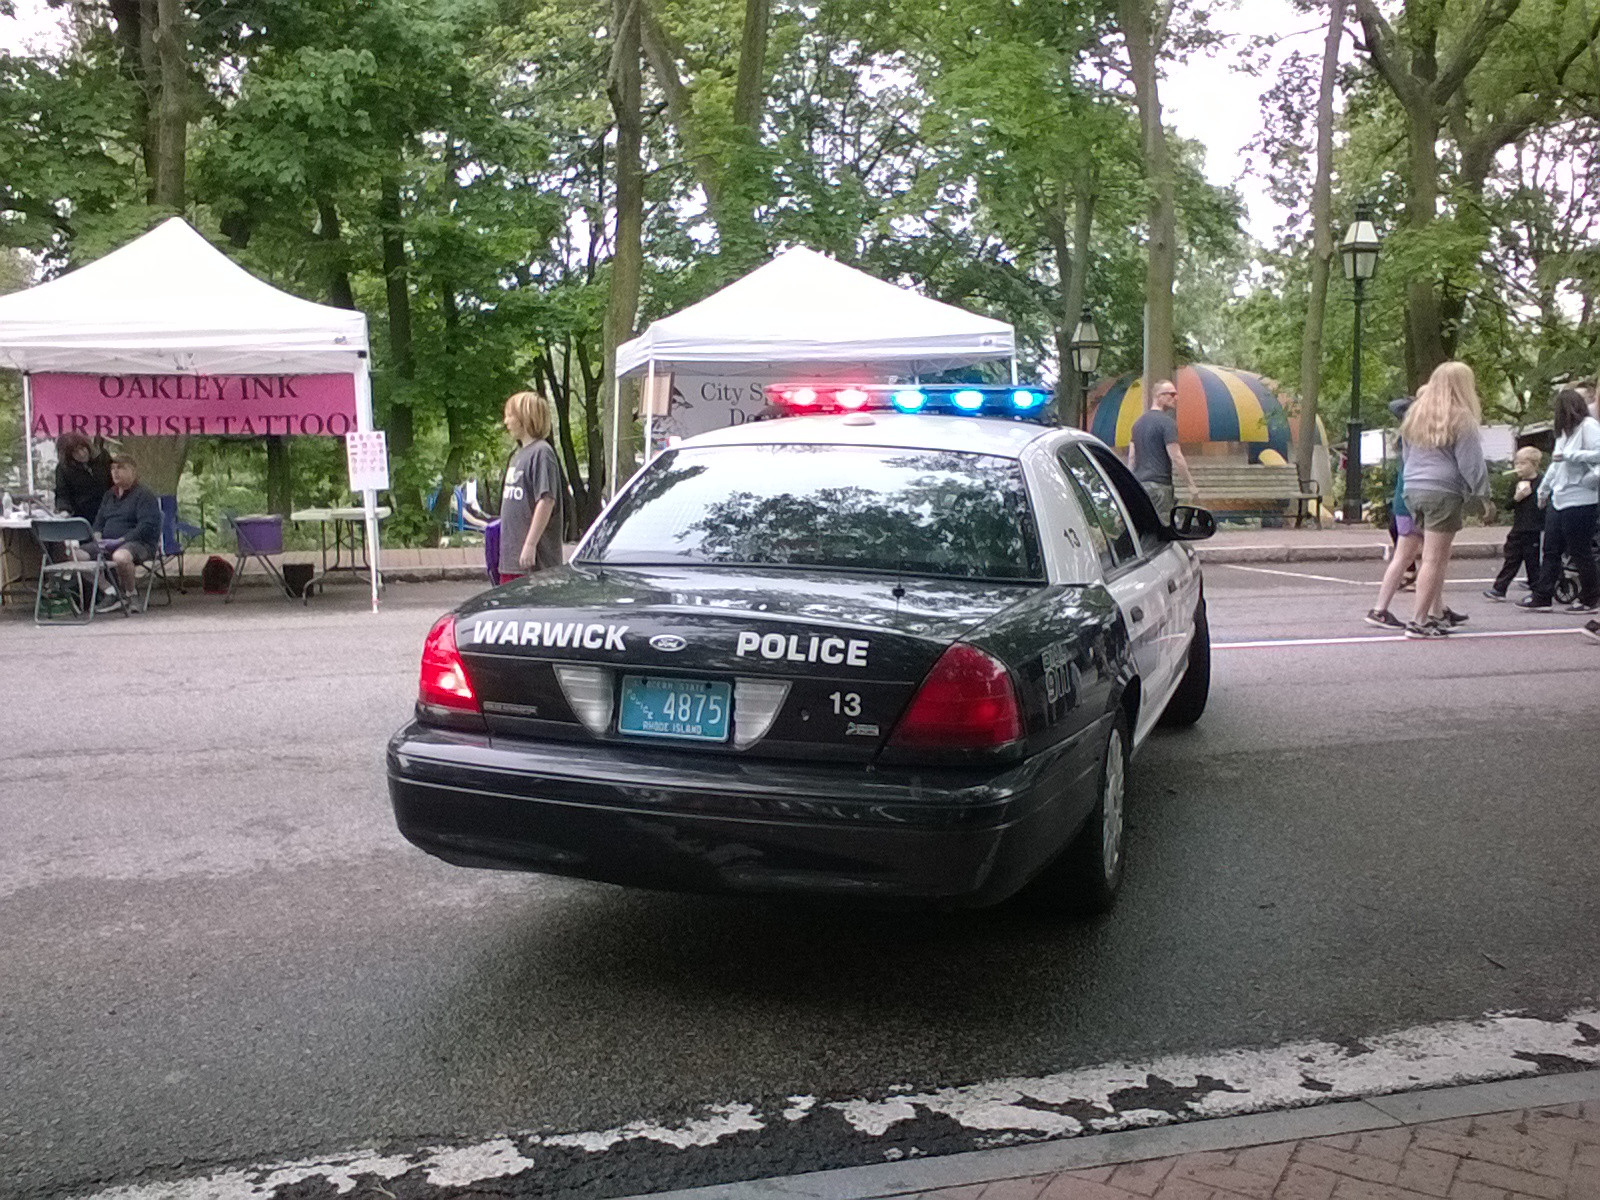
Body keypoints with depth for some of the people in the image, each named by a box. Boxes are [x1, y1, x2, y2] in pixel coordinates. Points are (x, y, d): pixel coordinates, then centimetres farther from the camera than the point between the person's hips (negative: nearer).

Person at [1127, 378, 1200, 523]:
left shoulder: (1139, 422, 16)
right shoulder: (1167, 422, -9)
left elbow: (1131, 457, 17)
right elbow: (1175, 456, -14)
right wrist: (1191, 485, -9)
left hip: (1139, 483, 8)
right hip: (1159, 485, -8)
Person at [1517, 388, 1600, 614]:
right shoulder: (1565, 430, 17)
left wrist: (1569, 455, -21)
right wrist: (1543, 490, 30)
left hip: (1579, 501, -9)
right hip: (1559, 499, 9)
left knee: (1580, 552, -1)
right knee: (1551, 550, 8)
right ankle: (1542, 597, 12)